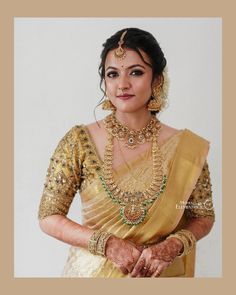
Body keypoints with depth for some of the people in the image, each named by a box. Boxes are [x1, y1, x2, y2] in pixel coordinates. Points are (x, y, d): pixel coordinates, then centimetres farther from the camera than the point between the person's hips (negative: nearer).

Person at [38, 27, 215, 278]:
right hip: (91, 271, -1)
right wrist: (107, 244, -20)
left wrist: (173, 245, -17)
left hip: (158, 274, 1)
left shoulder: (186, 148, -10)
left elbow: (203, 217, 1)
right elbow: (49, 217, -9)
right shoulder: (79, 142, -13)